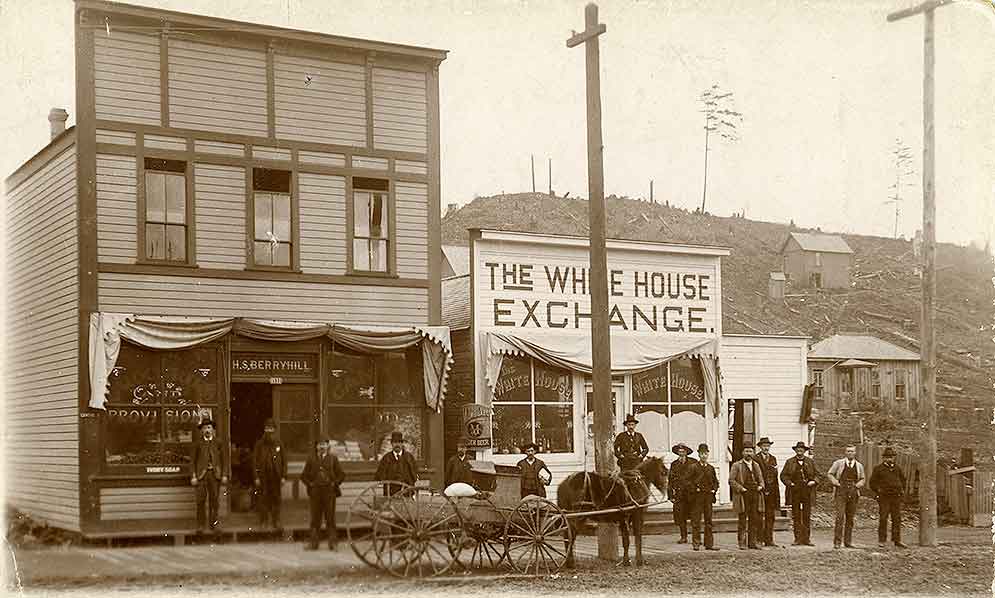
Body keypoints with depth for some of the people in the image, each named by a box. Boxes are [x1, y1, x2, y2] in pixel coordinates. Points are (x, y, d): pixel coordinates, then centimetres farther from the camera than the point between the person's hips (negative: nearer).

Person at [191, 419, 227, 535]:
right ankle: (201, 526, 0)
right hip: (201, 474, -1)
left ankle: (214, 524, 11)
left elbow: (222, 459, 10)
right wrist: (193, 476, -4)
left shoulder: (217, 443, 9)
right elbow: (193, 460, 4)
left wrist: (224, 475, 3)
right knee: (201, 500, -4)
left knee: (214, 499, 3)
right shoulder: (198, 443, 5)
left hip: (215, 474, 1)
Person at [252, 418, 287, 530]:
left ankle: (276, 522, 12)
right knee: (263, 499, -1)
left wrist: (283, 476, 2)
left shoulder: (279, 444, 6)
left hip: (276, 477, 2)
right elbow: (254, 461, 0)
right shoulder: (259, 444, 1)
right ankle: (263, 522, 7)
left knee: (276, 499, 4)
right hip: (263, 476, -1)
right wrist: (256, 477, -6)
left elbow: (284, 461, 8)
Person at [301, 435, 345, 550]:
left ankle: (332, 543, 5)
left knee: (330, 518, 1)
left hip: (329, 492, -1)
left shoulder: (333, 458, 6)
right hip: (315, 492, 1)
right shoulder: (311, 459, 8)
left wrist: (334, 483, -3)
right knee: (315, 518, 3)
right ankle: (314, 543, 7)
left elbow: (341, 474, 8)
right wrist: (309, 484, 1)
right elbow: (304, 475, 14)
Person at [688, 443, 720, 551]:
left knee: (709, 521, 6)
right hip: (697, 497, -4)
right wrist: (694, 489, -12)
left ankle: (709, 543, 9)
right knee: (696, 520, -4)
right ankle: (696, 543, 0)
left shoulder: (711, 468, 12)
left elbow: (716, 481, 21)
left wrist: (714, 489, 5)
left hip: (709, 496, 4)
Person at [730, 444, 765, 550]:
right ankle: (742, 543, 1)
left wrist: (760, 486, 2)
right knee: (742, 520, -3)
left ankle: (753, 542, 7)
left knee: (755, 520, 1)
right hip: (742, 496, -4)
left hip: (755, 495, 4)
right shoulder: (737, 465, 3)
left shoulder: (756, 465, 19)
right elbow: (731, 480, -3)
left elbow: (761, 479, 24)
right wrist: (741, 488, -14)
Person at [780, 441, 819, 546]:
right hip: (794, 492, 0)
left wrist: (813, 481, -4)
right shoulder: (790, 462, 9)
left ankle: (806, 539, 2)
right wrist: (789, 483, -8)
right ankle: (797, 539, 3)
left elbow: (817, 474, 16)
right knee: (796, 516, 0)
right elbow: (783, 475, 7)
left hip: (807, 492, 0)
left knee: (807, 516, -2)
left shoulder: (810, 462, 13)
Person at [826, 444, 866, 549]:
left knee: (850, 518, 7)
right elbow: (829, 474, 9)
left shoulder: (859, 466, 11)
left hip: (853, 494, 3)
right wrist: (836, 483, -5)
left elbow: (862, 479, 21)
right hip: (841, 492, -3)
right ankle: (837, 542, -11)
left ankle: (848, 541, 15)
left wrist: (857, 485, 2)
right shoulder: (838, 463, 3)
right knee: (840, 517, -12)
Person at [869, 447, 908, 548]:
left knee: (897, 519, 2)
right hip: (884, 498, -4)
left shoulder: (897, 469, 12)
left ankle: (897, 541, 6)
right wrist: (878, 492, 0)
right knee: (883, 519, -7)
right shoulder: (878, 469, 1)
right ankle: (881, 540, -2)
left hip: (896, 498, 4)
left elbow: (903, 479, 27)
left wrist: (902, 491, 17)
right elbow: (872, 482, 6)